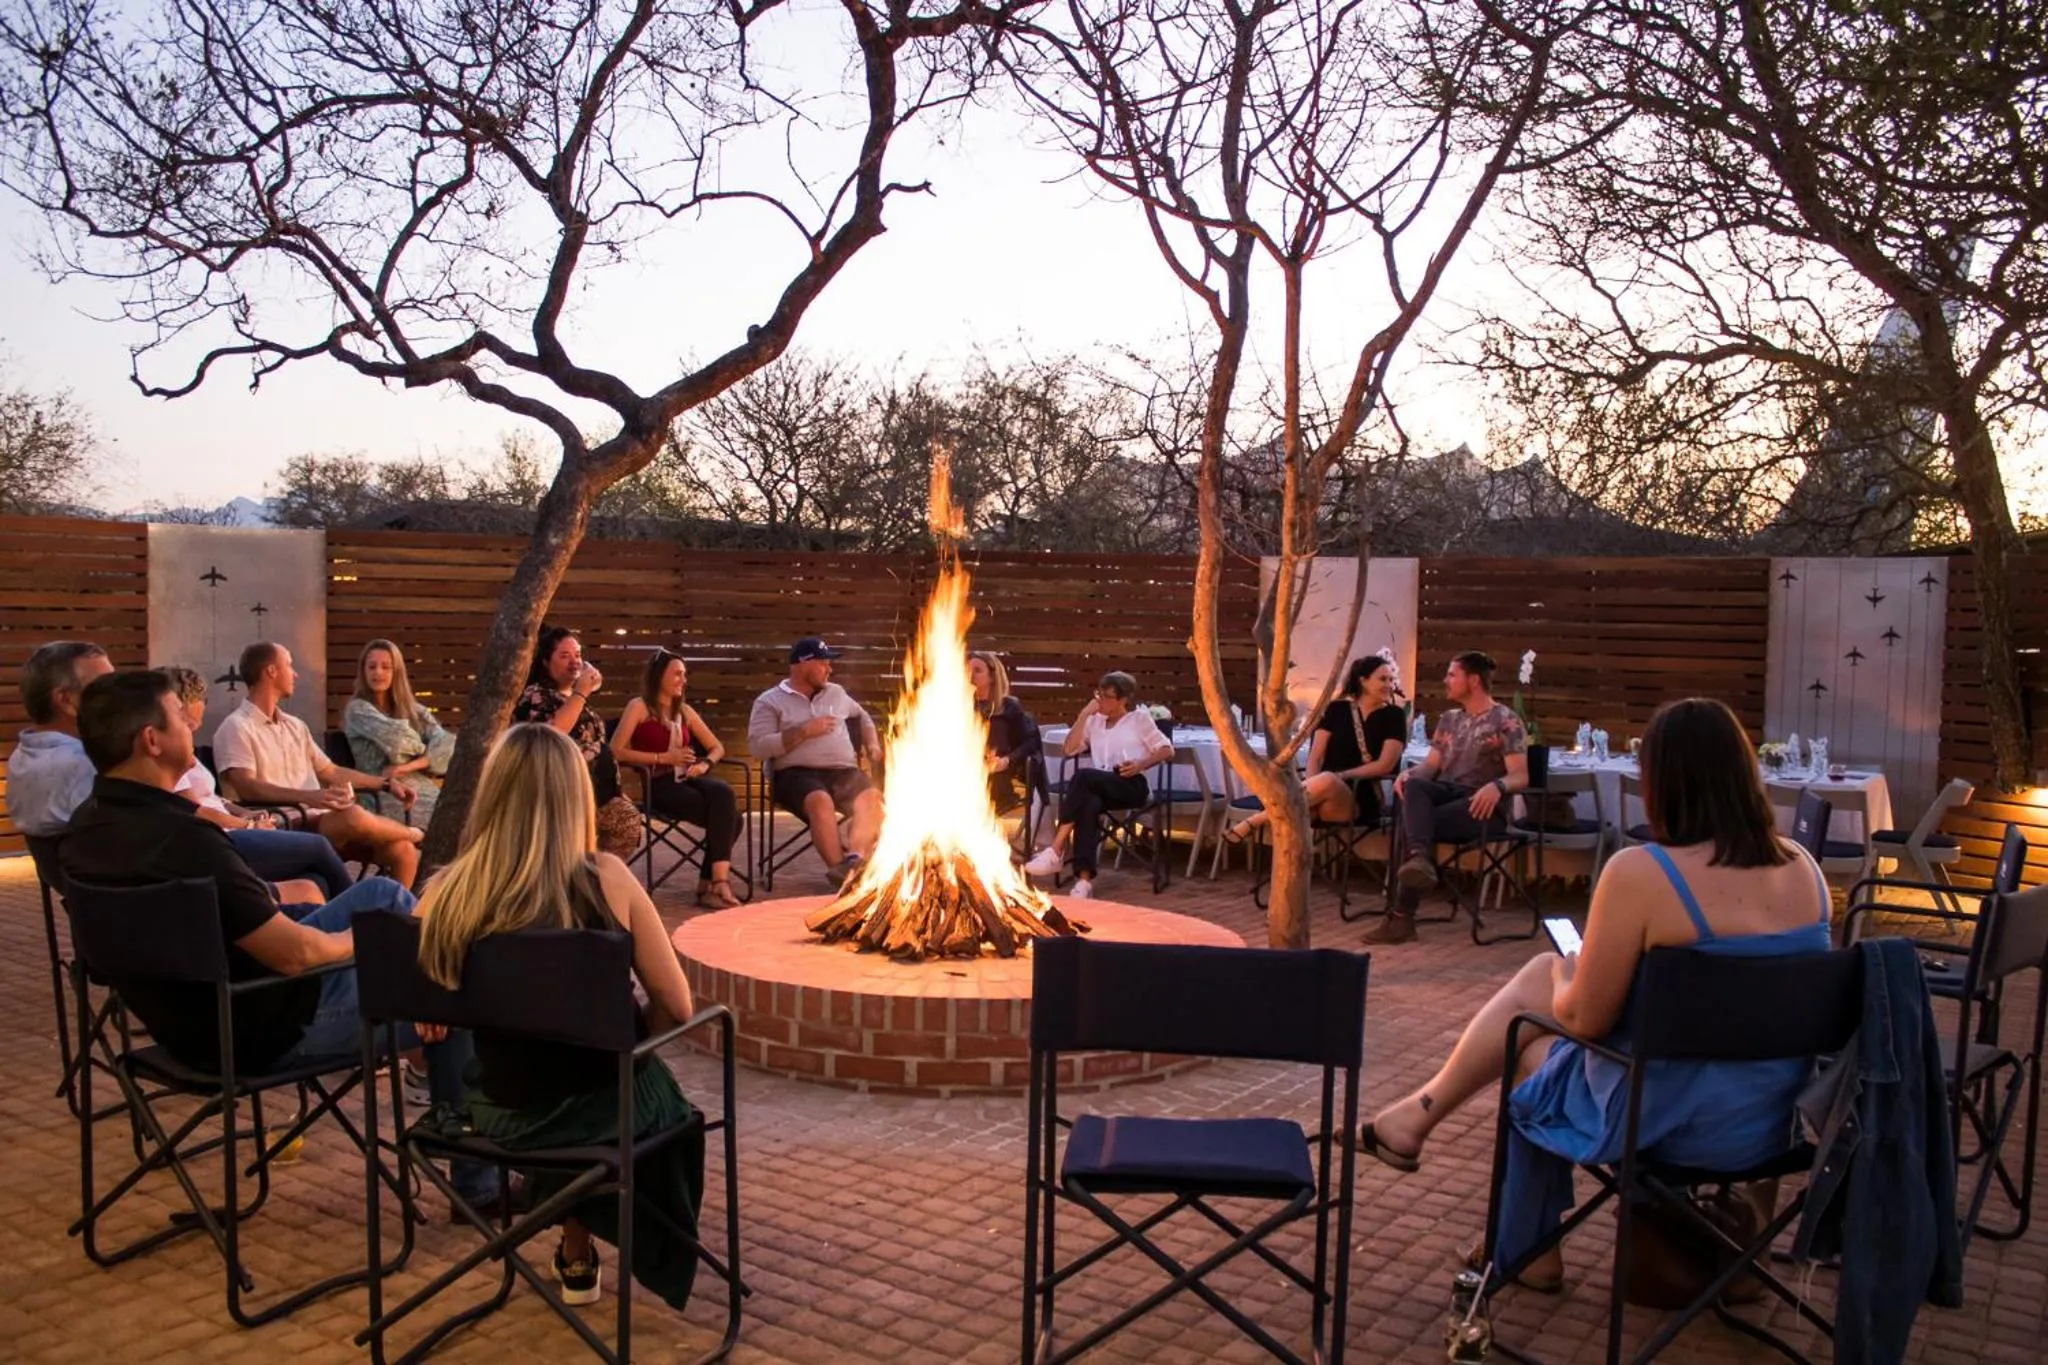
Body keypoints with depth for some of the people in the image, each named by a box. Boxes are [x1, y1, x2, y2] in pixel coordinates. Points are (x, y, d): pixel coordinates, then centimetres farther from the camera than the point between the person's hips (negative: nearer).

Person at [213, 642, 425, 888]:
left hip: (321, 819, 8)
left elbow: (329, 771, 29)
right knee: (353, 816, -33)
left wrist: (386, 783, 20)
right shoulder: (236, 727, -4)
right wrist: (308, 797, -33)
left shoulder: (294, 725, 23)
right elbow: (247, 788, -18)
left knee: (403, 850, -15)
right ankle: (415, 834, -3)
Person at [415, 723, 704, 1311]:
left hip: (496, 1114, 2)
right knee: (669, 1107, 33)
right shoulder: (605, 878, -18)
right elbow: (676, 1008, -11)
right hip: (606, 1108, -2)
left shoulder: (443, 893, -11)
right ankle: (577, 1258, 48)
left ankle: (579, 1254, 42)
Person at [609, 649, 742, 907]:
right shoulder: (639, 707, 2)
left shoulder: (684, 710, 20)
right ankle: (718, 880, -19)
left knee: (723, 794, -30)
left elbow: (717, 747, 23)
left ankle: (712, 882, -27)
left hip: (686, 779, 5)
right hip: (659, 785, -5)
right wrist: (663, 757, -12)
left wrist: (705, 764, 0)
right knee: (724, 814, -28)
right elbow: (615, 751, -10)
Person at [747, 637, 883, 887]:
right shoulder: (770, 701, 9)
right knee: (821, 801, -38)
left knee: (872, 799, -30)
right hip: (798, 773, -4)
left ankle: (853, 859, -49)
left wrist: (872, 744, 21)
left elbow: (862, 717, 42)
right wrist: (804, 731, -7)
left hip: (844, 772, 4)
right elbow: (758, 746, -4)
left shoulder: (836, 693, 24)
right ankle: (844, 870, -40)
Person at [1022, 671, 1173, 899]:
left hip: (1133, 785, -3)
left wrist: (1140, 765, -10)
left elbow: (1167, 750, 6)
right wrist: (1084, 714, 7)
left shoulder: (1139, 718, 13)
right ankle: (1084, 880, -45)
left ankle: (1056, 851, -33)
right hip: (1101, 788, 3)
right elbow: (1068, 749, 11)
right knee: (1088, 804, -36)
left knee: (1082, 776, -33)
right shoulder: (1095, 720, 24)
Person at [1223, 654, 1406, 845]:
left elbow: (1385, 765, -3)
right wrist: (1312, 788, -15)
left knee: (1327, 781, -37)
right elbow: (1315, 757, 6)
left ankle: (1252, 822, -33)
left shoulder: (1394, 716, 8)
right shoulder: (1336, 709, 13)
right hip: (1324, 794, 2)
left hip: (1361, 799, -2)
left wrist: (1342, 776, -11)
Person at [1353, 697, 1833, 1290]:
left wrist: (1565, 982, 8)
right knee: (1539, 975, 19)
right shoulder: (1802, 865, -2)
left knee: (1531, 1047, 24)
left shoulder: (1640, 873, -23)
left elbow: (1585, 1018, -15)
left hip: (1671, 1120, -7)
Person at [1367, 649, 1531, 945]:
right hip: (1445, 792, 6)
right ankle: (1419, 860, -52)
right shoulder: (1449, 719, 21)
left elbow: (1520, 776, -10)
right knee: (1413, 786, -31)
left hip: (1483, 805, -6)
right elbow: (1431, 765, 15)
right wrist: (1409, 773, -9)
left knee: (1408, 819, -30)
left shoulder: (1506, 721, 0)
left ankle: (1401, 915, -30)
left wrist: (1497, 786, -33)